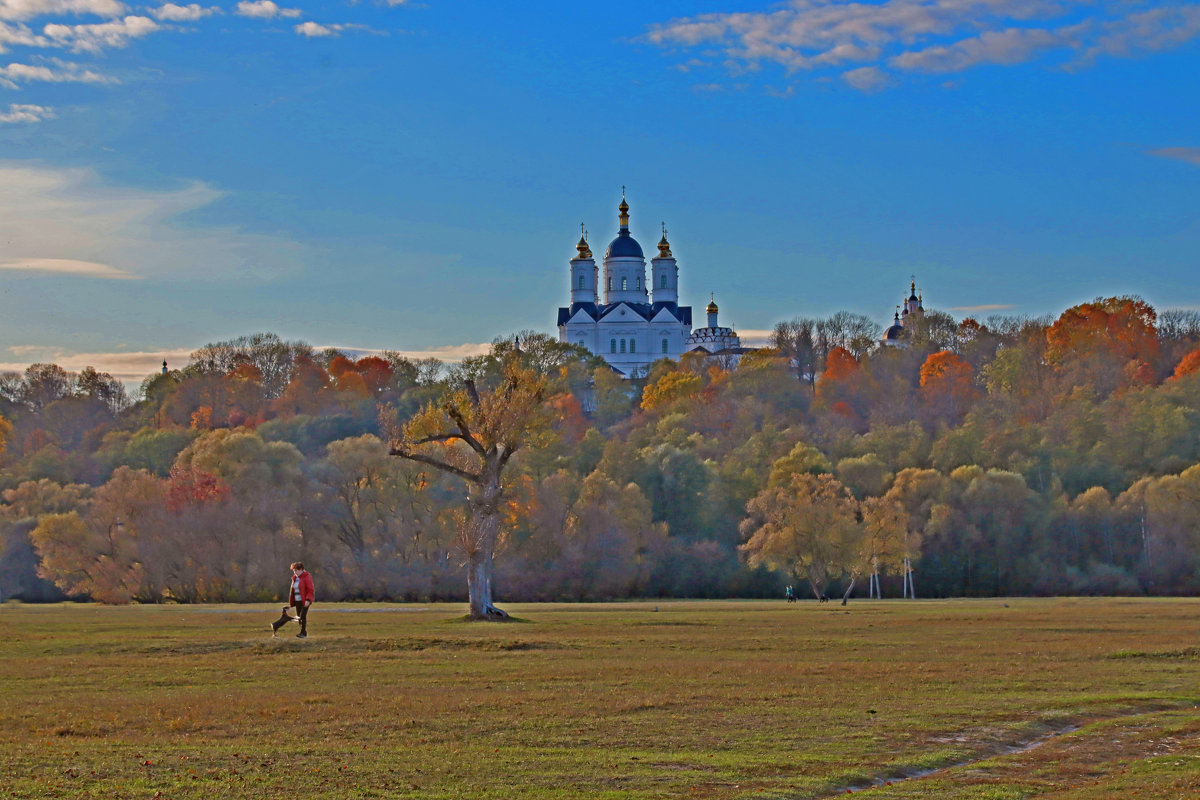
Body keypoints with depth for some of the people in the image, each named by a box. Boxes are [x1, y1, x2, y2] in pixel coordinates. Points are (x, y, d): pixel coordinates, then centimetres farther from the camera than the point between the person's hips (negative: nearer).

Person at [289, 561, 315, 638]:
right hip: (298, 601, 8)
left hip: (305, 601, -8)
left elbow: (311, 590, -14)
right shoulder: (295, 578, 13)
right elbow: (293, 590, 18)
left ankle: (303, 633, -14)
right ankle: (304, 633, 12)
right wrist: (291, 601, 14)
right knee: (299, 616, 5)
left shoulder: (306, 577, -9)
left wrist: (308, 600, -23)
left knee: (303, 616, -15)